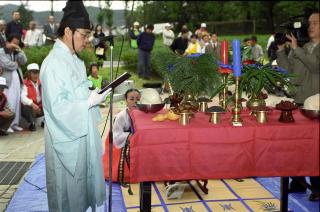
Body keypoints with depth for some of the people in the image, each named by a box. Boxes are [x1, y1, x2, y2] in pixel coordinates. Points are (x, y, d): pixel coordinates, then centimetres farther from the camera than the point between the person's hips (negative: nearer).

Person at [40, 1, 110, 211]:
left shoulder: (74, 59, 8)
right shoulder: (53, 63, -21)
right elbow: (57, 107, -24)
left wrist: (95, 94, -1)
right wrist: (90, 102, -20)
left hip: (83, 132, 8)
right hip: (67, 138, -8)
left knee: (87, 180, 19)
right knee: (69, 188, 9)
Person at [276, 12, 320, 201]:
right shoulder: (301, 47, 12)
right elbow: (287, 69, 4)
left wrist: (296, 48, -19)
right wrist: (281, 49, -5)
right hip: (299, 101, 5)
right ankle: (298, 181, 22)